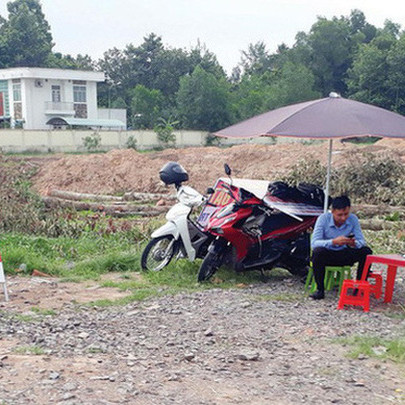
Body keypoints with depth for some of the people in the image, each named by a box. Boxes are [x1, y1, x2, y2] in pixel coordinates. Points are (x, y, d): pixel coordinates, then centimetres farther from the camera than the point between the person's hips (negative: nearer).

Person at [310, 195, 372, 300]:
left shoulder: (353, 219, -9)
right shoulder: (323, 219, -18)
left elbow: (361, 241, -10)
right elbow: (314, 243, -27)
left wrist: (354, 244, -35)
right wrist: (334, 242, -43)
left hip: (344, 254, 3)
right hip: (328, 254, -3)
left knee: (366, 251, -21)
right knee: (318, 252, -36)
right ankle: (320, 289, -21)